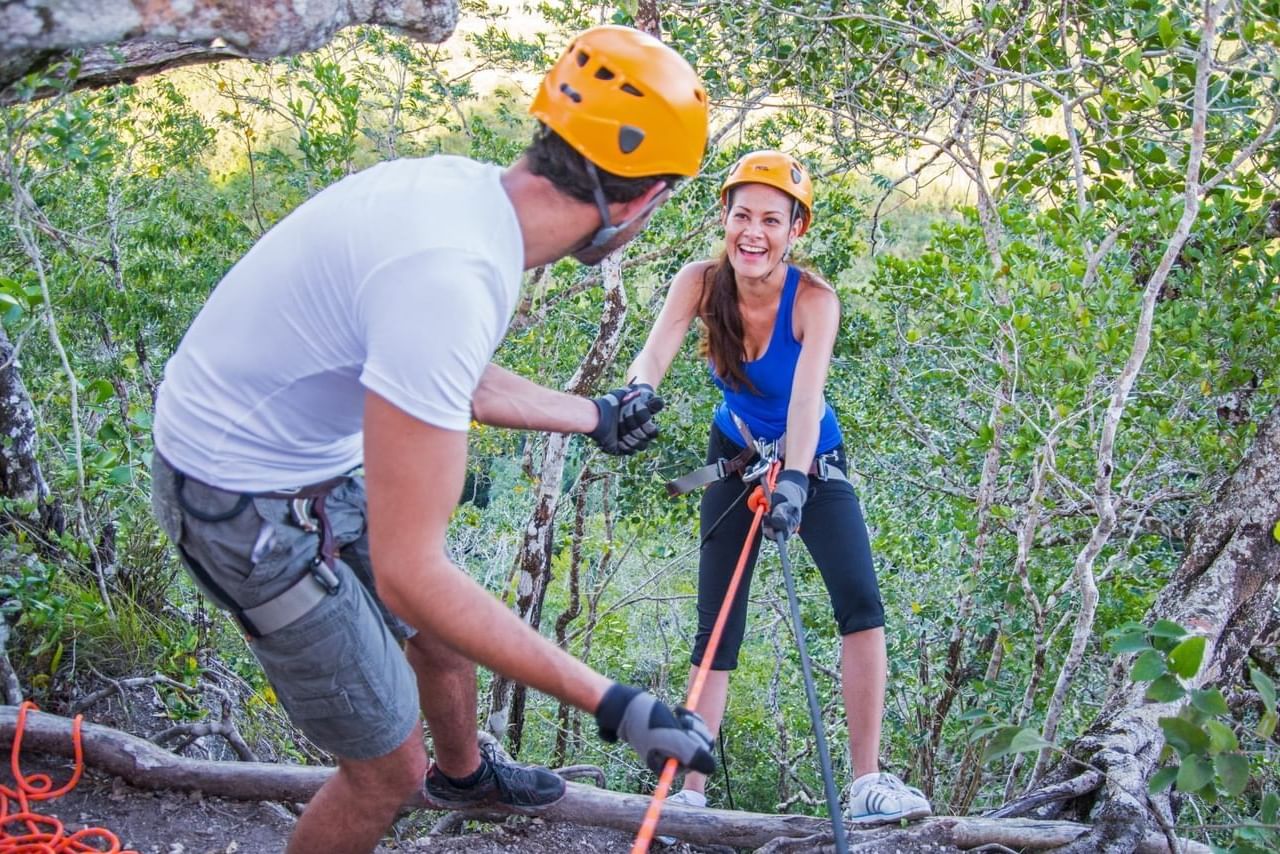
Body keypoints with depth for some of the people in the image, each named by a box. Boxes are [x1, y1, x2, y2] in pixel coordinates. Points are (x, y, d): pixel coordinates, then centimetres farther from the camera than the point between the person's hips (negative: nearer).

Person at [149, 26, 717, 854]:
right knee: (389, 767, 4)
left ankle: (464, 774, 58)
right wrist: (613, 704, -30)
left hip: (319, 458, 9)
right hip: (245, 498, -9)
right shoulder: (452, 276, -35)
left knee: (446, 634, 27)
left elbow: (456, 382, 12)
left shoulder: (468, 188, -8)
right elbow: (409, 575, -33)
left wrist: (594, 415, 23)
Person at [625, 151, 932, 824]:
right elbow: (656, 351, -33)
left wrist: (794, 479, -55)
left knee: (860, 599, -21)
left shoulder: (814, 300, -25)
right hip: (736, 458, 2)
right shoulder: (701, 282, -19)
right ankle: (690, 790, 4)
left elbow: (806, 396, -38)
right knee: (716, 622, -1)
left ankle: (866, 782, -15)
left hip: (812, 459, -2)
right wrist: (639, 395, -57)